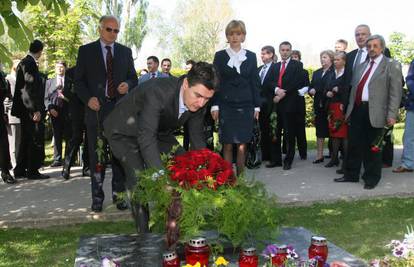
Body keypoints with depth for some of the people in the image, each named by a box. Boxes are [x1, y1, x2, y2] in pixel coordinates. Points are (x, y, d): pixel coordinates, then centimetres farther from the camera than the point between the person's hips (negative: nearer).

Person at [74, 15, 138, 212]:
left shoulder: (125, 52, 12)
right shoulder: (86, 51, 5)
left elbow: (133, 77, 15)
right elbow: (79, 81, 3)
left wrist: (128, 85, -9)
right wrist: (88, 99, -14)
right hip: (96, 109, -2)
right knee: (97, 155, 3)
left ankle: (119, 195, 14)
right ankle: (97, 197, 12)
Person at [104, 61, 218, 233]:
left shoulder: (198, 102, -18)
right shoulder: (157, 92, -41)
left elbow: (197, 138, -7)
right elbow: (146, 139, -48)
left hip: (158, 131, 7)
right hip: (125, 131, -6)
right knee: (138, 179, -22)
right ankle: (144, 234, -4)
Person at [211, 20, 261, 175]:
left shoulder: (251, 57, 10)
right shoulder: (220, 56, 6)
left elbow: (255, 82, 9)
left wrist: (257, 105, 4)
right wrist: (214, 105, -5)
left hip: (245, 106, 2)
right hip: (226, 106, -1)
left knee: (242, 145, 1)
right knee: (227, 145, -4)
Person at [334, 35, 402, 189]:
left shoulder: (392, 66, 0)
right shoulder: (360, 66, 17)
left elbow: (395, 92, -7)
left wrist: (391, 115, -14)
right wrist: (349, 110, 15)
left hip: (375, 113, -5)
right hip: (357, 110, 5)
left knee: (372, 148, 3)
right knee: (354, 145, 10)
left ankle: (371, 179, 17)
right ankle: (351, 175, 23)